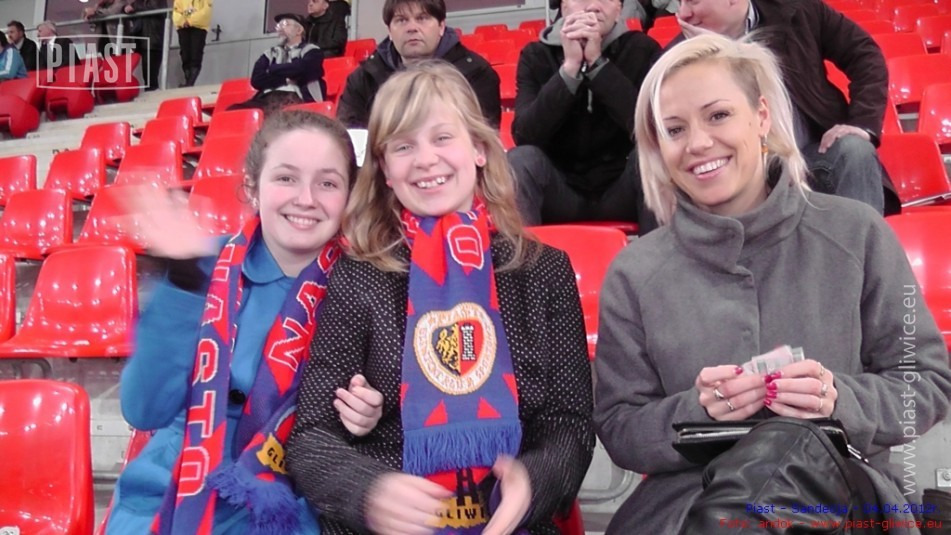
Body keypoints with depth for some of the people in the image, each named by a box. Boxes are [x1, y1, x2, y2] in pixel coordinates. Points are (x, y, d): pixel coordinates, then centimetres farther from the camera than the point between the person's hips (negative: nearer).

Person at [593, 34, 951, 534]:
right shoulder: (635, 273, 2)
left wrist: (841, 401, -15)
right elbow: (619, 431, 3)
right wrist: (696, 411, -17)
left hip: (837, 487, -1)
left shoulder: (855, 233, 1)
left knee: (792, 447, -36)